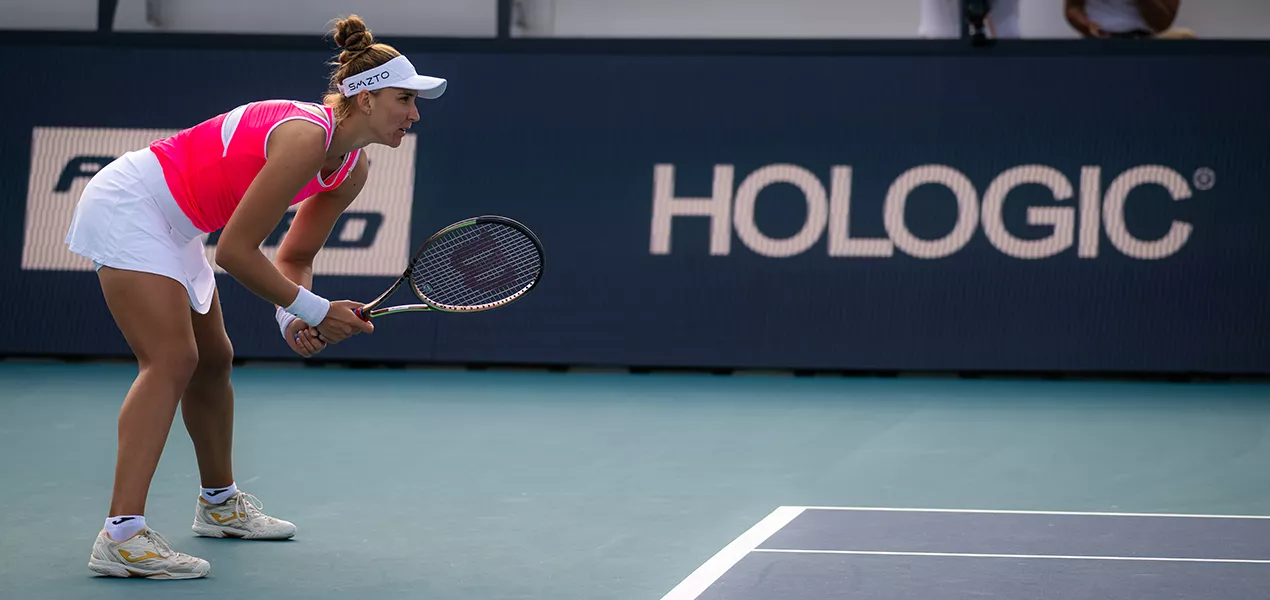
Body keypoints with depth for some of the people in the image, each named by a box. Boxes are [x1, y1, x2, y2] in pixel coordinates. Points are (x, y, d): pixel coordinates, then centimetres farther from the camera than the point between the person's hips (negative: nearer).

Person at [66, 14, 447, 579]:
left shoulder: (353, 168, 1)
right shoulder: (306, 136, -28)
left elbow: (294, 257, 10)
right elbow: (235, 251, -26)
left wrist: (294, 317, -10)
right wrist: (314, 310, -19)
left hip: (173, 226, 10)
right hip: (127, 205, -10)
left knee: (213, 358, 17)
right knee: (172, 359, -20)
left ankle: (219, 503, 37)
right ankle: (121, 535, -26)